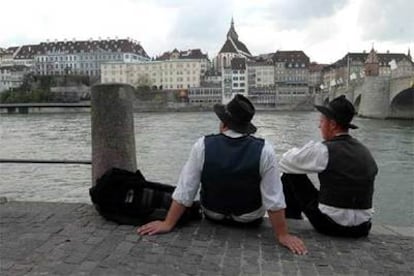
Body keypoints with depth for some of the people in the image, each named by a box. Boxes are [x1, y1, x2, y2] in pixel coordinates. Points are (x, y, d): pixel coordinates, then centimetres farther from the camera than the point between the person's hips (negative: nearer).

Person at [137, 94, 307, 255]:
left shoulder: (202, 146, -24)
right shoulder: (264, 151, -26)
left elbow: (184, 191, -19)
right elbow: (274, 199, -22)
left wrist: (168, 224, -8)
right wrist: (282, 235, -10)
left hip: (212, 216, 1)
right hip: (251, 220, 0)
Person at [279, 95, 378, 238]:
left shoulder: (323, 150, -15)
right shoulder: (365, 152, 4)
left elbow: (285, 162, -6)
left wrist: (298, 152, 15)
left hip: (329, 226, -6)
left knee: (291, 174, 4)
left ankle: (291, 220, 24)